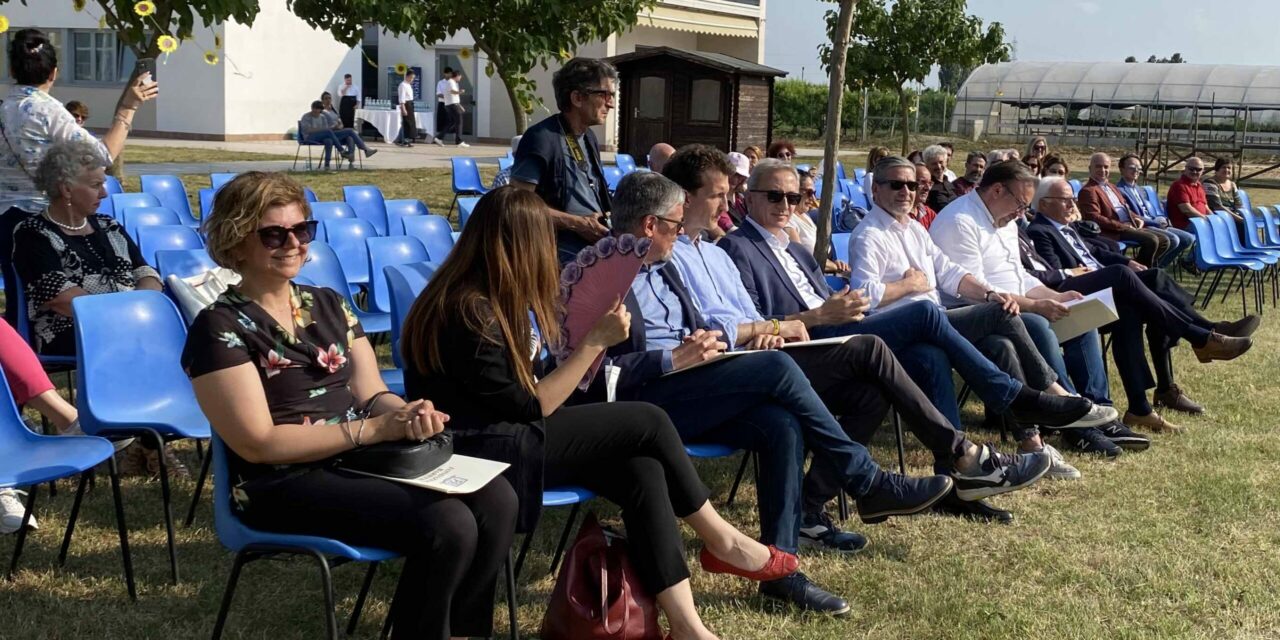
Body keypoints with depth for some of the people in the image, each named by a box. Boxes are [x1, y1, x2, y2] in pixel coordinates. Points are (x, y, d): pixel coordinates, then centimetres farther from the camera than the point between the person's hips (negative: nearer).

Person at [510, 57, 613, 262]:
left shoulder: (589, 138, 15)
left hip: (597, 249, 8)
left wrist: (609, 217, 6)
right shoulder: (542, 139, -13)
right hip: (563, 256, -8)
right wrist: (576, 223, -17)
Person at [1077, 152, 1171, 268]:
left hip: (1130, 226, 10)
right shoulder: (1088, 191, -9)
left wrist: (1138, 219, 7)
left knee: (1164, 240, 3)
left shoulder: (1111, 187, 23)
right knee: (1151, 240, -24)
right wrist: (1122, 226, -20)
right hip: (1116, 231, -10)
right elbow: (1094, 218, -20)